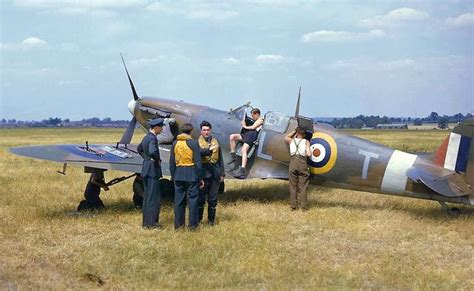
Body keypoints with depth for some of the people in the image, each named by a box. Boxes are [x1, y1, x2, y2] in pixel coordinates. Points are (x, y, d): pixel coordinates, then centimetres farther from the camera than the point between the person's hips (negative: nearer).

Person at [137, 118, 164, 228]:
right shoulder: (152, 138, -17)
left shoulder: (146, 137, 11)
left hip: (146, 169, 10)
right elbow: (152, 152, -35)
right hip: (152, 170, -10)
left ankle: (146, 221, 20)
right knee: (153, 197, -4)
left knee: (147, 197, 14)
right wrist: (158, 160, -16)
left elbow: (139, 149, 29)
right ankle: (151, 223, -1)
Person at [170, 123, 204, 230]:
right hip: (191, 174, -4)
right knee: (192, 199, 3)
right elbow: (198, 162, -9)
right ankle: (193, 224, 6)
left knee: (179, 199, 9)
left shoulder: (175, 143, 5)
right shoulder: (194, 143, -8)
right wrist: (200, 178, -3)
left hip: (178, 174, 4)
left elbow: (172, 162, 8)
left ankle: (178, 224, 14)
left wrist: (173, 176, 17)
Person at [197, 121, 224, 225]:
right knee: (201, 197, 1)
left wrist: (222, 173, 12)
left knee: (213, 199, 6)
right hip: (203, 172, -3)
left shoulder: (215, 141, 13)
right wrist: (209, 149, -30)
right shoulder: (197, 142, 1)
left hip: (215, 173, 3)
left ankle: (211, 219, 16)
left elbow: (220, 158, 15)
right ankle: (198, 219, 12)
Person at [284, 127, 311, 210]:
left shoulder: (292, 140, 17)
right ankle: (304, 206, -1)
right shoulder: (306, 142, 11)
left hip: (293, 162, 1)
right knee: (303, 186, 1)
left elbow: (286, 137, 41)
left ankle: (293, 206, 4)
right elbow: (309, 154, 0)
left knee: (293, 186, 6)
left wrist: (294, 131, 37)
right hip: (302, 162, -1)